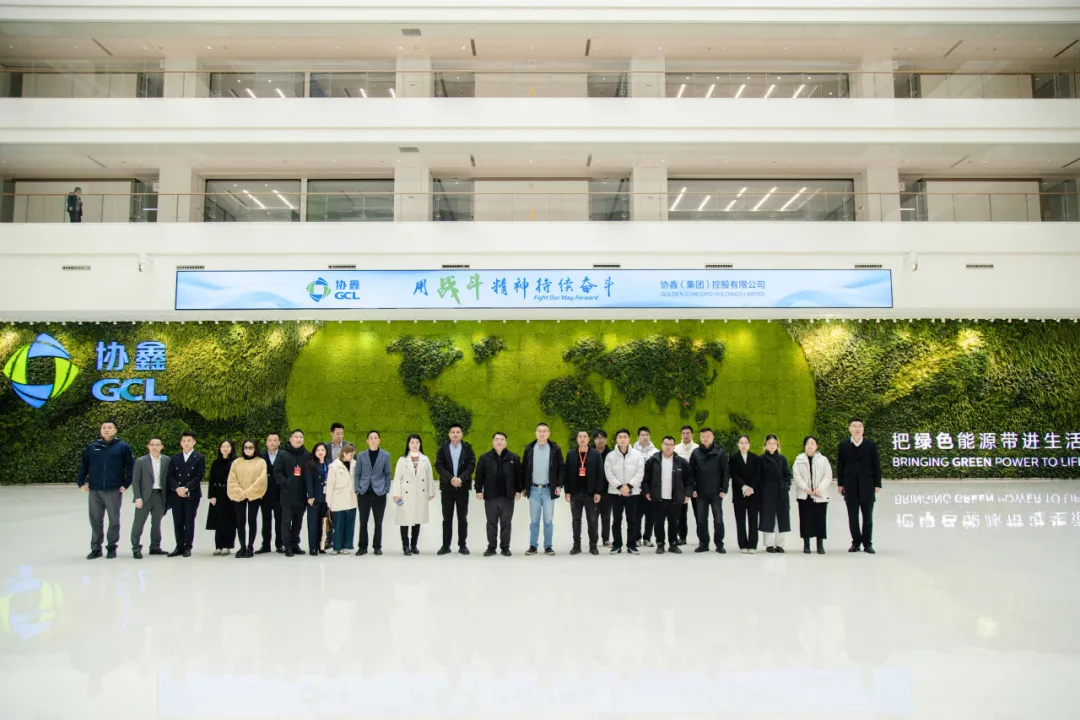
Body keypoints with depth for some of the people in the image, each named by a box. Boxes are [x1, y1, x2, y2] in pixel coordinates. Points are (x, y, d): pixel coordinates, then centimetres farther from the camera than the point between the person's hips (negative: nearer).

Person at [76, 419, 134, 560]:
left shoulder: (123, 447, -1)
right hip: (95, 491, 2)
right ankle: (96, 548, 20)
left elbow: (131, 466, 0)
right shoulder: (92, 447, 7)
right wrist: (81, 482, 5)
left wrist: (126, 484, -4)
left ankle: (112, 547, 16)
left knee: (114, 520, 4)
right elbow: (83, 465, 12)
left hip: (114, 491, -2)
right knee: (95, 521, 9)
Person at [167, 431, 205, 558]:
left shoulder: (199, 458, 1)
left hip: (192, 495, -3)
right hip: (176, 495, 3)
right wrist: (177, 488, -14)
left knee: (189, 521, 1)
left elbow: (199, 476, -6)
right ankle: (179, 546, 14)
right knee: (178, 522, 5)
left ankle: (188, 547, 8)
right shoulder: (174, 458, 11)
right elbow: (170, 476, 3)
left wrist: (186, 488, -17)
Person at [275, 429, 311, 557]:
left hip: (301, 494, 2)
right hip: (287, 494, -2)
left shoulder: (308, 455, 6)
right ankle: (288, 546, 7)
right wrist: (285, 484, -14)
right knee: (287, 521, 1)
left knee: (298, 521, 11)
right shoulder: (283, 454, 1)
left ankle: (295, 544, 20)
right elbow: (277, 472, -5)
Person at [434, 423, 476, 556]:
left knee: (462, 518, 4)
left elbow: (471, 465, -5)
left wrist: (461, 479, -19)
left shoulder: (468, 448, 3)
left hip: (462, 488, 0)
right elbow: (438, 466, -5)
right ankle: (446, 545, 11)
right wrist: (451, 478, -18)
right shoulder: (443, 449, 4)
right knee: (447, 518, 4)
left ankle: (462, 545, 11)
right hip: (447, 488, 0)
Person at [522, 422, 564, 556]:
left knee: (548, 520, 3)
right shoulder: (529, 449, 3)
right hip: (534, 489, 1)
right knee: (534, 520, 6)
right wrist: (524, 487, 3)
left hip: (549, 490, -1)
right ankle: (533, 546, 13)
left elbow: (561, 468, 2)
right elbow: (524, 469, 7)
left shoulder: (555, 449, 0)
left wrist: (558, 485, -5)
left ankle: (548, 546, 11)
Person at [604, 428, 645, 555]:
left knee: (632, 520, 4)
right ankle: (617, 545, 13)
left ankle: (631, 545, 13)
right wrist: (620, 486, -15)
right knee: (616, 520, 6)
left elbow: (640, 473, -6)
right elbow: (609, 474, -5)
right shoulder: (610, 456, 2)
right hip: (615, 492, 0)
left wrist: (628, 486, -15)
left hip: (632, 492, 0)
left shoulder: (638, 455, 0)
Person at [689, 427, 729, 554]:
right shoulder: (695, 453, 4)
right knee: (701, 520, 6)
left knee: (718, 519, 4)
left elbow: (725, 472, -3)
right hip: (701, 492, 2)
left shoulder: (720, 452, -2)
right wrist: (692, 489, -2)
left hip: (716, 492, -2)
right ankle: (703, 543, 16)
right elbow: (691, 472, 5)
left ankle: (719, 544, 14)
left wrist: (724, 489, -8)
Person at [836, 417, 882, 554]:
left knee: (867, 516, 5)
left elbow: (876, 466, 2)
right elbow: (840, 466, 5)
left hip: (867, 486, -1)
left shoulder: (871, 445, 1)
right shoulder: (843, 446, 3)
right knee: (852, 516, 5)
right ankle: (856, 542, 15)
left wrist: (877, 484, -2)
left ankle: (867, 543, 15)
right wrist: (840, 484, 2)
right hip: (850, 487, 1)